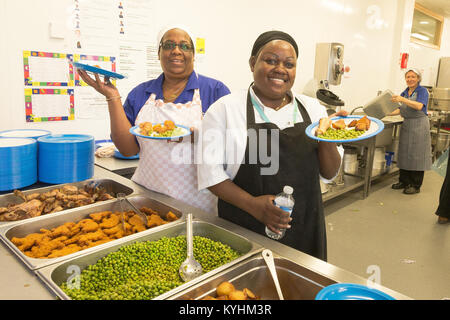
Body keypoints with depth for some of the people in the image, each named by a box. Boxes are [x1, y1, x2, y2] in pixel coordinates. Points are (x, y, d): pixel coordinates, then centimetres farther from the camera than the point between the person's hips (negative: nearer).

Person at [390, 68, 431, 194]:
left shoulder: (422, 91, -5)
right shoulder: (404, 93, 13)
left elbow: (419, 106, -22)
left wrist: (403, 100, -32)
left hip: (419, 126, -6)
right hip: (406, 125, 6)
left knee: (416, 155, -3)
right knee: (404, 154, 8)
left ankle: (416, 186, 4)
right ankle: (404, 181, 18)